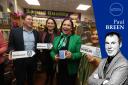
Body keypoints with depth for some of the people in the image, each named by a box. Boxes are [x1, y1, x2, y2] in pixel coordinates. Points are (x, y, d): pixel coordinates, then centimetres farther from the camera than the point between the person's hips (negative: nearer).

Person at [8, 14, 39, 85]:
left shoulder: (35, 32, 8)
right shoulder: (15, 31, -3)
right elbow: (11, 45, -2)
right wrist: (11, 52, -20)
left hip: (33, 60, 4)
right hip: (20, 60, -3)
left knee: (31, 79, 21)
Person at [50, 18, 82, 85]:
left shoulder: (77, 38, -6)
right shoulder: (56, 38, 8)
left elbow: (79, 53, -9)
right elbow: (52, 51, 10)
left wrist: (72, 55, -27)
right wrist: (54, 56, -10)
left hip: (70, 71, -3)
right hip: (59, 70, 4)